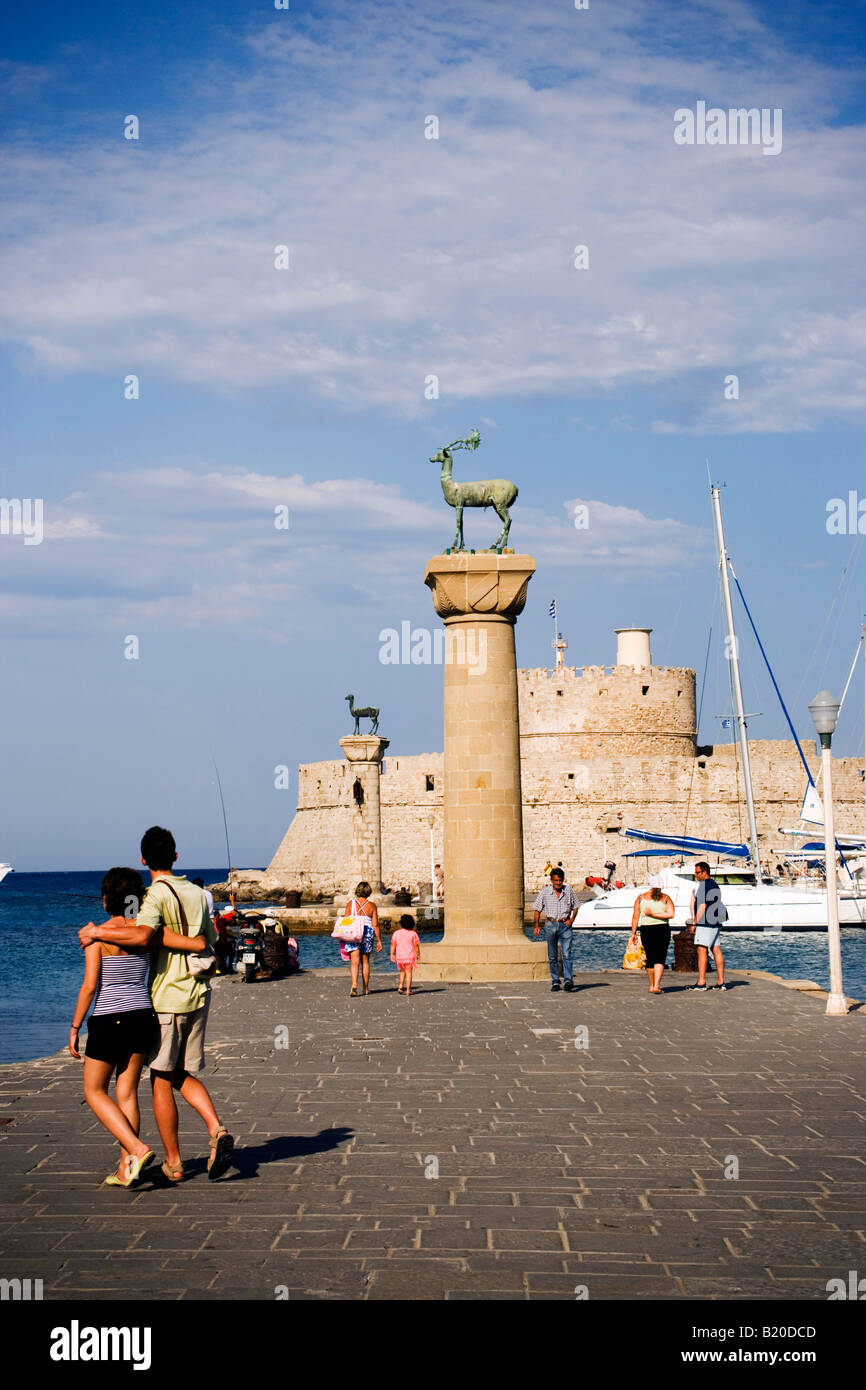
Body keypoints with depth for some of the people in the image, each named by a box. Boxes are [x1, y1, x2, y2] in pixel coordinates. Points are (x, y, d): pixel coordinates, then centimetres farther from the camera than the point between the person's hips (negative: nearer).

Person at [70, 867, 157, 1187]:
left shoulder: (97, 934, -11)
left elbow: (89, 986, -12)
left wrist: (74, 1028, -5)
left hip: (109, 1020, -5)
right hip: (143, 1016, 5)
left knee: (94, 1092, 11)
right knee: (127, 1093, 13)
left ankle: (137, 1149, -6)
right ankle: (125, 1169, 11)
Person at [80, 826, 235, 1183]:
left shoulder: (156, 895, -12)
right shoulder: (196, 893, 8)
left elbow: (142, 935, -30)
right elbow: (206, 942, 7)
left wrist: (96, 932, -19)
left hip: (166, 998, -6)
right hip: (198, 995, 6)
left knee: (161, 1081, 5)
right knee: (184, 1075, 16)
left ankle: (173, 1161, 8)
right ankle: (217, 1129, -5)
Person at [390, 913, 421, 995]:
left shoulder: (396, 933, 1)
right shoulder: (413, 934, -5)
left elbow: (393, 945, 4)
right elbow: (416, 946, -3)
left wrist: (392, 954, 13)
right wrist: (418, 955, 6)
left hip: (400, 957, 3)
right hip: (410, 956, -3)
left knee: (402, 971, 20)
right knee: (408, 972, 1)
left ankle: (400, 986, 5)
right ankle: (408, 990, -2)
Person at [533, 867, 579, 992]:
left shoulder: (569, 890, 1)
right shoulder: (545, 891, -1)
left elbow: (575, 907, 13)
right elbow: (538, 909, 6)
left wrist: (571, 920, -3)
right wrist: (536, 926, -1)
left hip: (565, 925, -1)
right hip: (551, 924, 1)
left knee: (567, 954, -13)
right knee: (552, 957, 5)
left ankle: (569, 980, -20)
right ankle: (555, 982, 12)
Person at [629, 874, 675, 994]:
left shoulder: (641, 898, 4)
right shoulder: (666, 898, 1)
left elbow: (635, 916, -1)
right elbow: (671, 914, -14)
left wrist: (633, 933, 4)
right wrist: (654, 914, -10)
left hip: (646, 930, 2)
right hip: (662, 929, -2)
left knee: (649, 959, 14)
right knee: (660, 959, -5)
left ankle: (652, 986, 22)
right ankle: (656, 986, -20)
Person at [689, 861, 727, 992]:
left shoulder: (704, 885, -12)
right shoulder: (715, 884, 18)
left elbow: (702, 906, -17)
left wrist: (694, 923, -13)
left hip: (706, 922, -10)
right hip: (716, 922, 10)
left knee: (702, 950, -9)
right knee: (716, 950, 8)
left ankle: (701, 982, -14)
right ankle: (721, 982, 6)